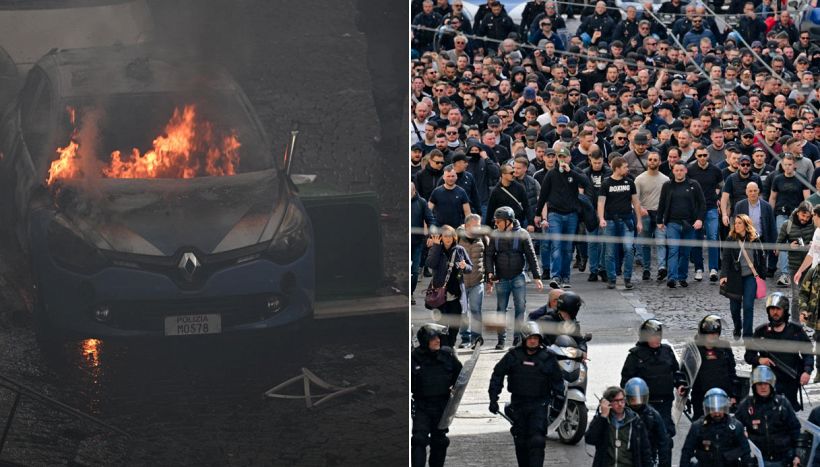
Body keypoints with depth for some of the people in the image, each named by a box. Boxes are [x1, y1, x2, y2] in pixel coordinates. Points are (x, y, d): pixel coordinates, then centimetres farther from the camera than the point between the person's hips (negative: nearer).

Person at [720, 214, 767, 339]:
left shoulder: (754, 239, 0)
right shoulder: (730, 240, -4)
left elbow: (762, 257, 7)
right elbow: (725, 258, -11)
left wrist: (762, 275, 5)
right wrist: (724, 275, -23)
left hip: (750, 276, 0)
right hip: (734, 276, 0)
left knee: (748, 305, -10)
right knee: (735, 306, 10)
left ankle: (747, 335, -5)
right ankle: (737, 328, 38)